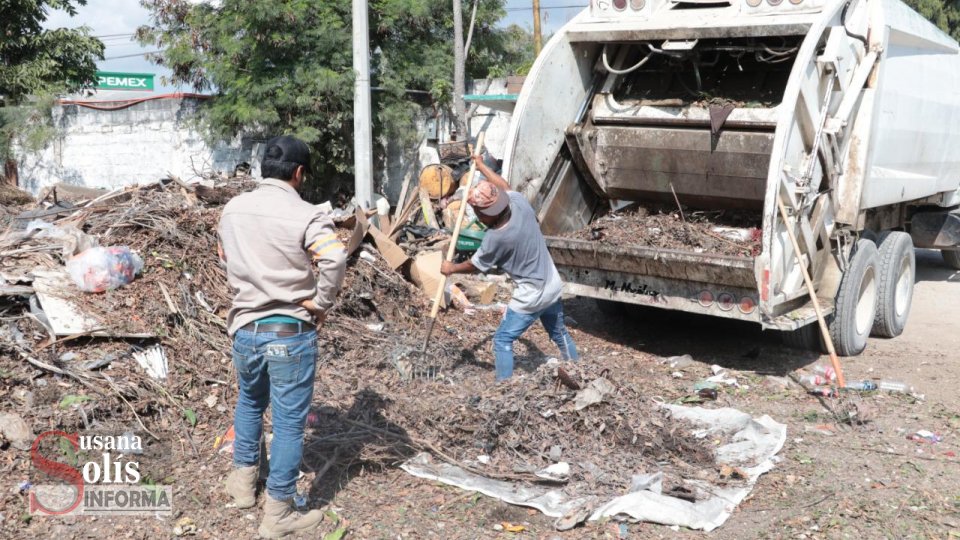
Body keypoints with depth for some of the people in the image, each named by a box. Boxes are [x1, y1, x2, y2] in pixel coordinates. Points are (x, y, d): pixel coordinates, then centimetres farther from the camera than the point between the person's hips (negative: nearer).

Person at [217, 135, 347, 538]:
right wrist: (321, 304, -19)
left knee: (249, 403, 29)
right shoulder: (306, 216, -16)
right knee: (289, 422, 5)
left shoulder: (233, 209, 3)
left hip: (245, 328, 6)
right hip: (290, 334, -6)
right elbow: (335, 259, -33)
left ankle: (243, 480, 44)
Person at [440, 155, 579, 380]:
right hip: (553, 286, 8)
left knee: (503, 340, 5)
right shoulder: (519, 202, -13)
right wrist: (481, 166, 24)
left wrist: (451, 268, 11)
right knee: (559, 332, 26)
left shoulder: (496, 238, -26)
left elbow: (475, 265, -7)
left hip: (531, 296, -7)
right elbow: (504, 186, 12)